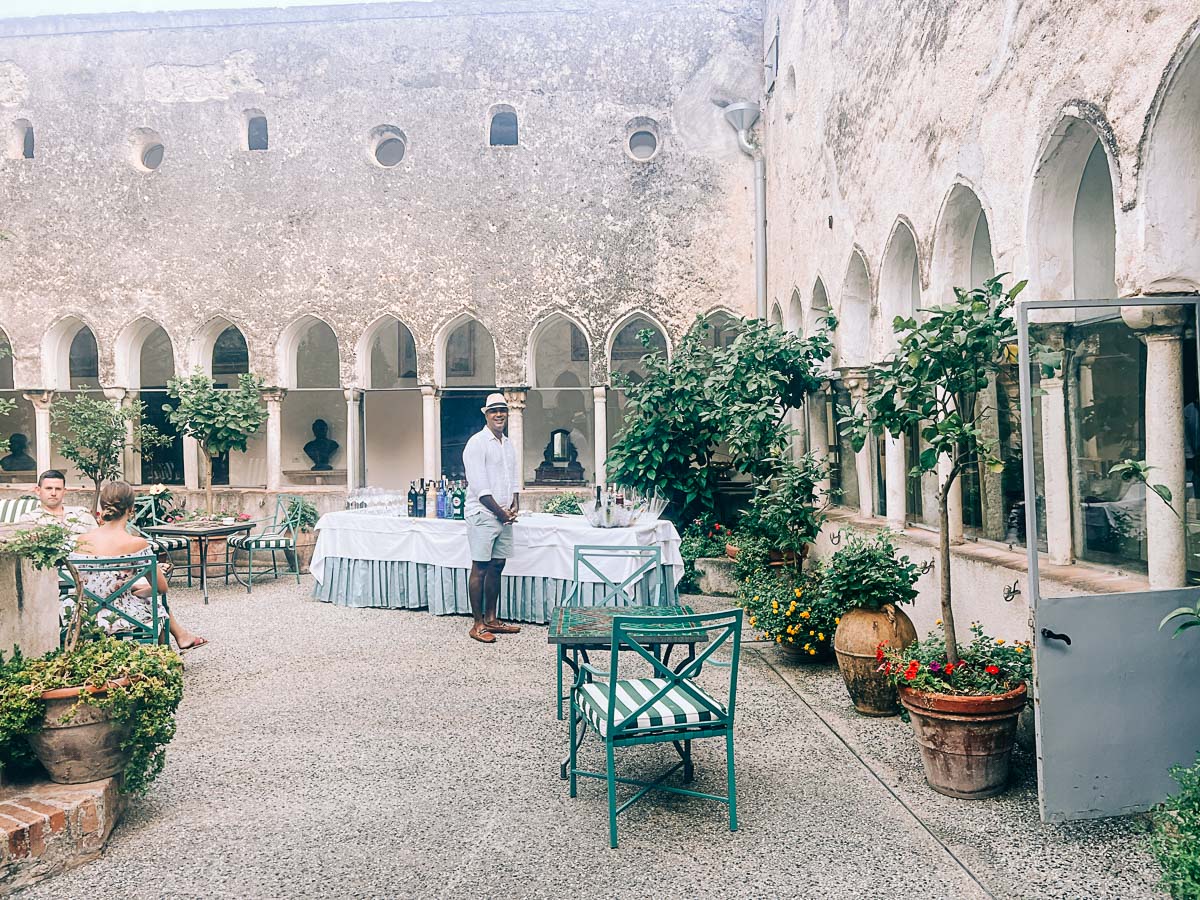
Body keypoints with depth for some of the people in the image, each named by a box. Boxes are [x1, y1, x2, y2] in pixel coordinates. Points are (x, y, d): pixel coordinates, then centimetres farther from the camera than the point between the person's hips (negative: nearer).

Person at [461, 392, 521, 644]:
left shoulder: (508, 444, 15)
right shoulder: (477, 443, -10)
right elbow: (479, 486, -15)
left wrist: (513, 507, 3)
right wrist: (500, 512, -12)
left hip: (504, 517, 8)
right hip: (483, 515, -8)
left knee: (497, 567, 11)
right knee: (480, 568, -3)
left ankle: (491, 619, 20)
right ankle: (478, 625, 3)